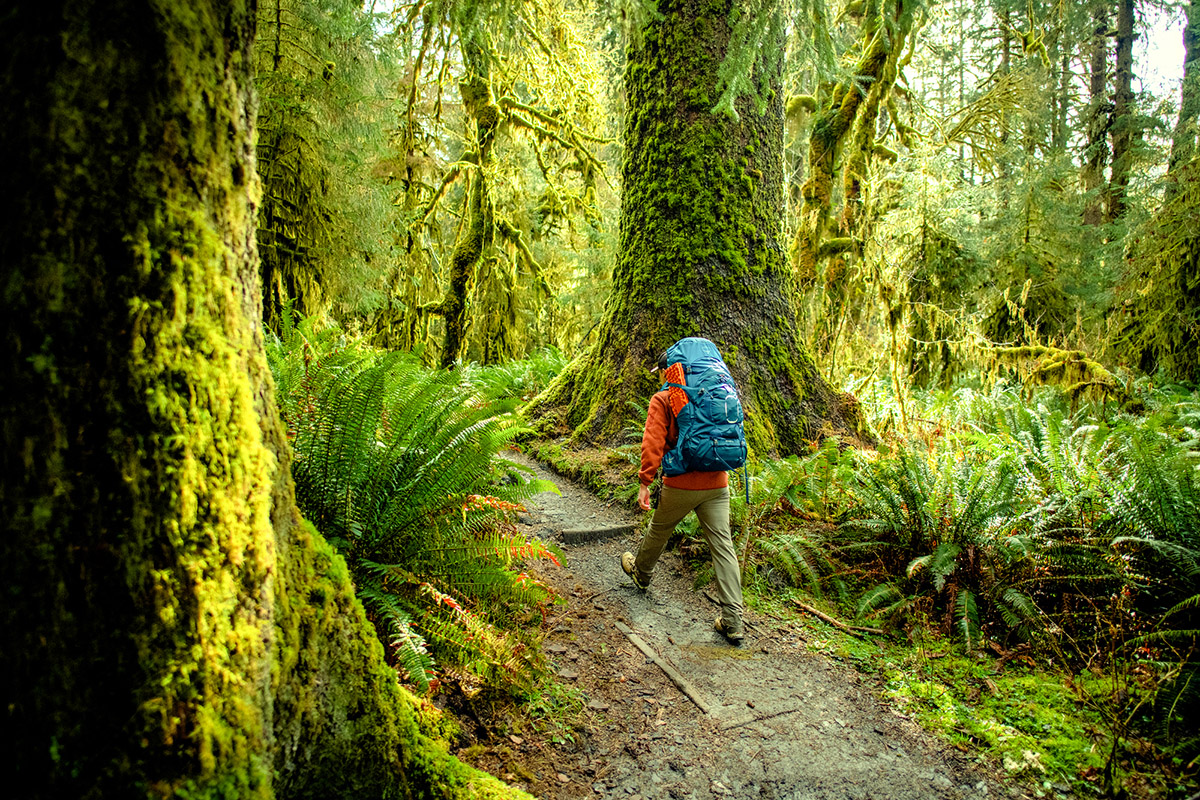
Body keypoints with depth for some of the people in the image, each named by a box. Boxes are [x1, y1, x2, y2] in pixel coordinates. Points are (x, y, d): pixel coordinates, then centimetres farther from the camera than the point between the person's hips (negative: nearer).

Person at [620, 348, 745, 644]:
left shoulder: (662, 400, -3)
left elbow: (653, 444, -12)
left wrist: (645, 482, -10)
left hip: (681, 484, -3)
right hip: (717, 485, 4)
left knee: (659, 530, 23)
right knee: (723, 546, 1)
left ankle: (641, 572, 49)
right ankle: (732, 621, -1)